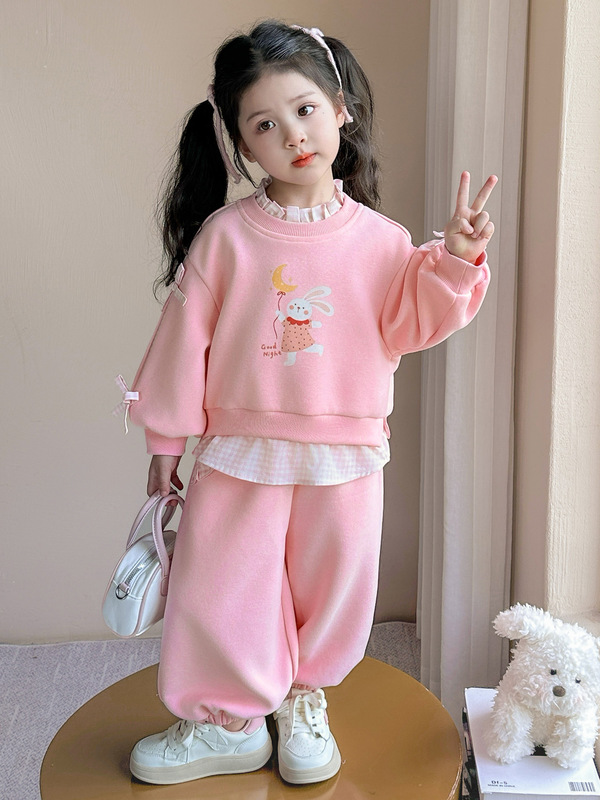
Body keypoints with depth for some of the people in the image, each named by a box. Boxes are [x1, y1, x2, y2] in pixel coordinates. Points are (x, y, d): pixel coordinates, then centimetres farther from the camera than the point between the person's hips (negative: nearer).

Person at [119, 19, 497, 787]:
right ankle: (229, 721, 30)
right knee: (218, 592, 7)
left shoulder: (379, 239, -1)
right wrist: (165, 437, 1)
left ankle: (303, 702, 40)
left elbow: (408, 325, -2)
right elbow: (184, 339, -3)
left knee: (329, 594, 14)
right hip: (241, 453, -1)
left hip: (346, 459, 1)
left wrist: (455, 261, -16)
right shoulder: (225, 235, -6)